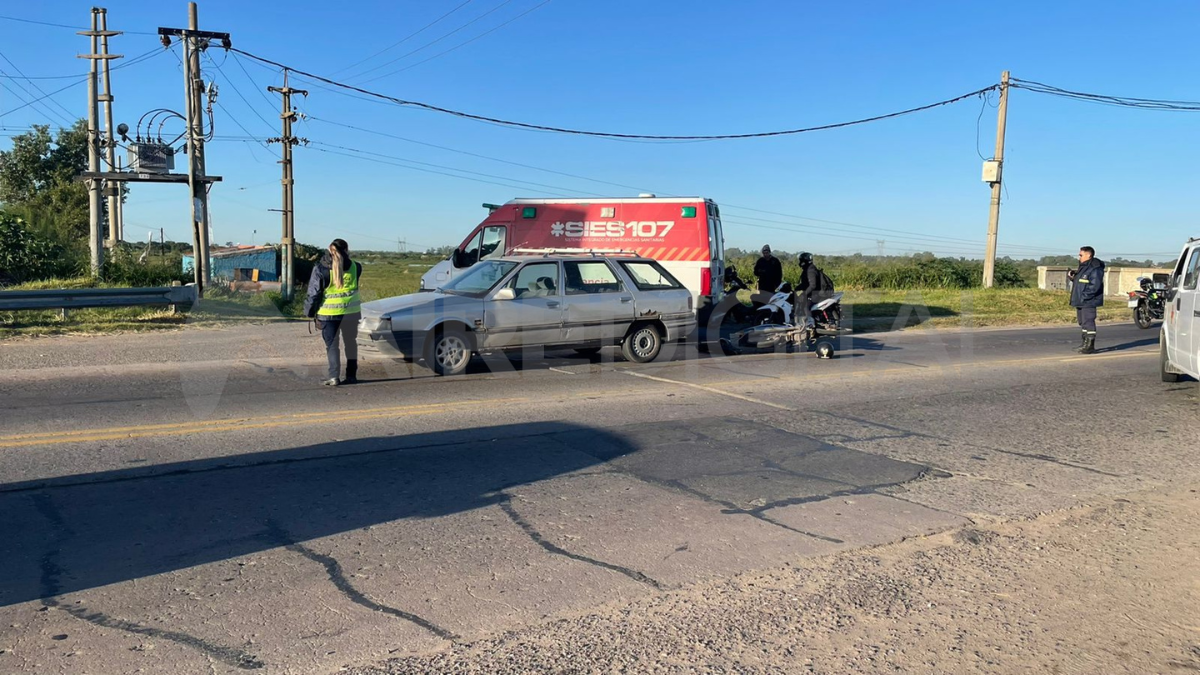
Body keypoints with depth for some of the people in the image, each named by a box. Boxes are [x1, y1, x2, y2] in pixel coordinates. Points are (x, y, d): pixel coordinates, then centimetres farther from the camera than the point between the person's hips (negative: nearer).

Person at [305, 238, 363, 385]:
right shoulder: (354, 267, -2)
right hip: (351, 311, 2)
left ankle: (334, 376, -3)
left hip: (329, 312, -2)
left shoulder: (321, 269, -8)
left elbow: (313, 293, -5)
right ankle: (351, 375, 15)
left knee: (332, 345, 5)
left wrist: (310, 312, 4)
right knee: (351, 342, 14)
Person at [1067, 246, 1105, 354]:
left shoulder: (1095, 269, -15)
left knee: (1088, 322, -8)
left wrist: (1084, 297, -23)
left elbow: (1094, 286, -23)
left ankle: (1090, 346, -4)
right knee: (1082, 322, 16)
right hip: (1080, 302, 10)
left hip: (1088, 302, -10)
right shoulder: (1083, 267, 17)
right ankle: (1085, 343, 26)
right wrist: (1073, 277, 6)